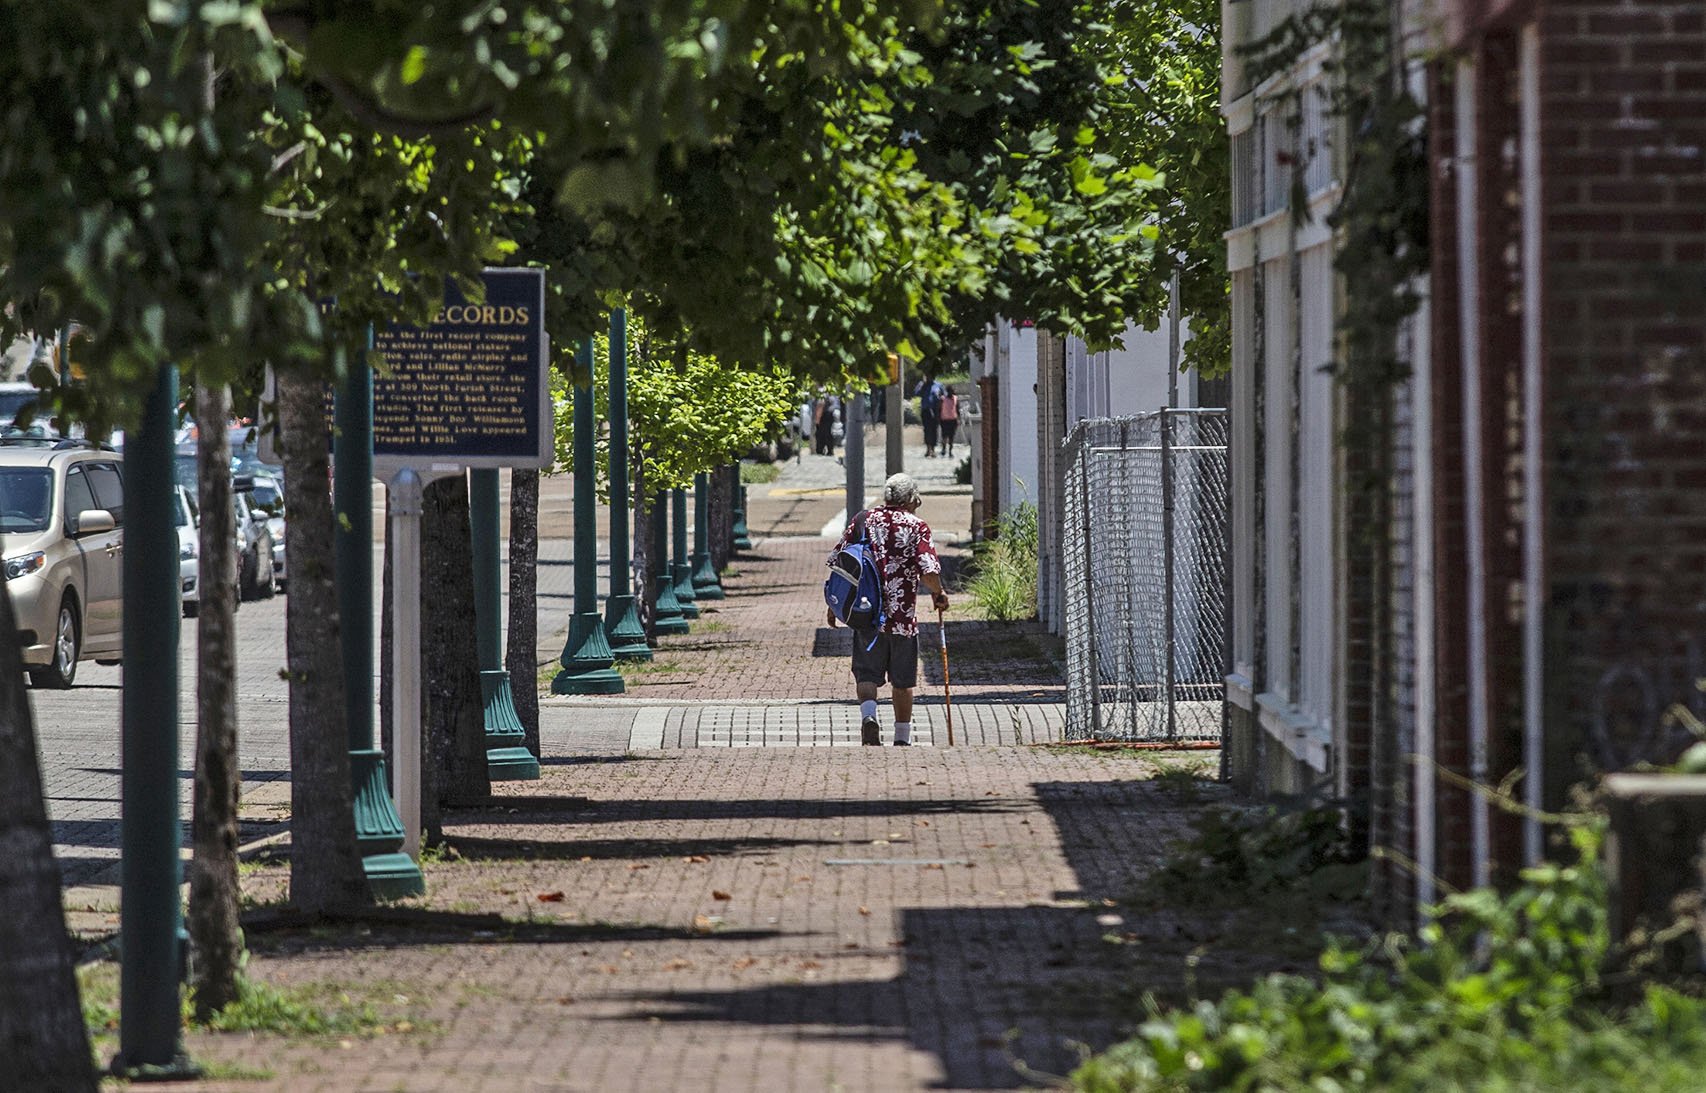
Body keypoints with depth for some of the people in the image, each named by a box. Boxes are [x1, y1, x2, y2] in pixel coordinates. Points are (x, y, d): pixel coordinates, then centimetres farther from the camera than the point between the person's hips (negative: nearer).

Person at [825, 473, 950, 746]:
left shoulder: (863, 520, 6)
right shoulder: (916, 527, -4)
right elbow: (929, 570, -14)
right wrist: (938, 595, 6)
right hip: (902, 616, -2)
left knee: (866, 673, 7)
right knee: (902, 681, 10)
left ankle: (868, 713, -20)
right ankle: (902, 738, 17)